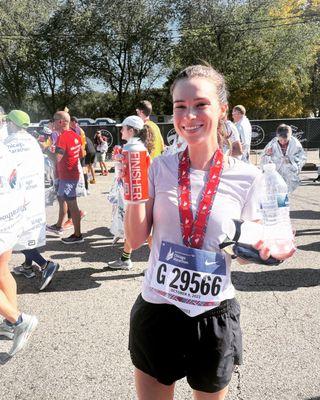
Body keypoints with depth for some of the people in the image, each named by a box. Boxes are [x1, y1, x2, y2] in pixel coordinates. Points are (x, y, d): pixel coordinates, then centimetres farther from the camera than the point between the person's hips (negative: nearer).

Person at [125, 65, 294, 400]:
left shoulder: (246, 177, -9)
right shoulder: (160, 168, -6)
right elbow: (135, 240, -3)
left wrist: (265, 249, -17)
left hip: (214, 316, 0)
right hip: (156, 310, 1)